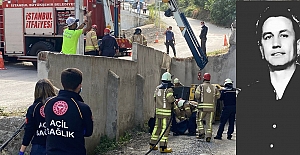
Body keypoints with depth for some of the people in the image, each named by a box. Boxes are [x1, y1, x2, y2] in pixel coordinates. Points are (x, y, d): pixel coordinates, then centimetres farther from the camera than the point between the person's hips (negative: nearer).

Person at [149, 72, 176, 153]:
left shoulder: (158, 88, 9)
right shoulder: (169, 89, -14)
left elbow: (155, 98, 15)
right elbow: (171, 99, -19)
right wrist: (174, 99, 2)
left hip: (158, 110, 8)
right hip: (166, 111, -8)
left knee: (157, 126, 17)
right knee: (165, 128, -4)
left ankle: (152, 144, 23)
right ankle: (163, 147, -6)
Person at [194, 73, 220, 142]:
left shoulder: (200, 86, 0)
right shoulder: (214, 87, 10)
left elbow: (197, 96, -9)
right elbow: (218, 96, 6)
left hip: (202, 106, -3)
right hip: (212, 107, 3)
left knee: (199, 120, 13)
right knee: (209, 122, 5)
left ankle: (201, 133, 2)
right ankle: (208, 136, 0)